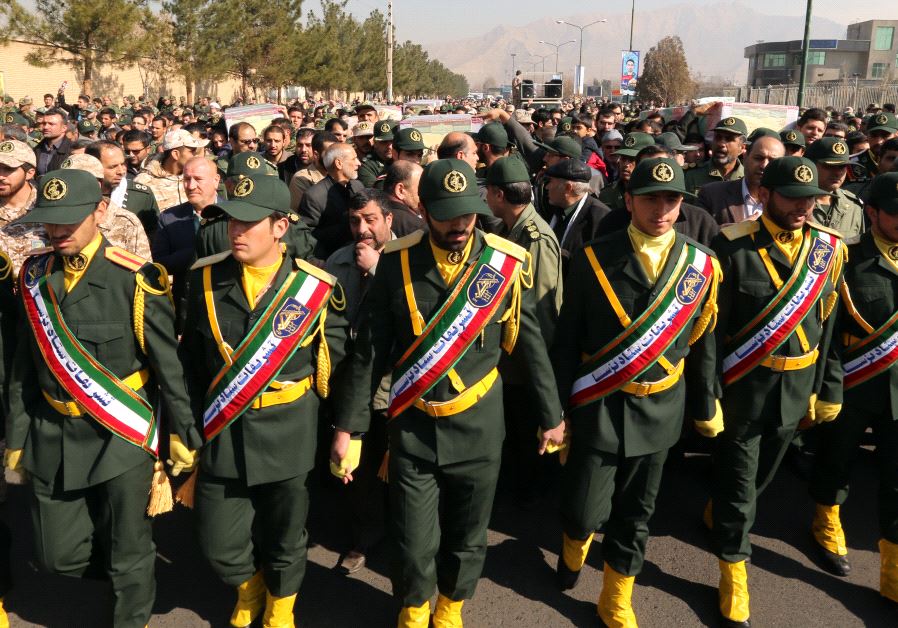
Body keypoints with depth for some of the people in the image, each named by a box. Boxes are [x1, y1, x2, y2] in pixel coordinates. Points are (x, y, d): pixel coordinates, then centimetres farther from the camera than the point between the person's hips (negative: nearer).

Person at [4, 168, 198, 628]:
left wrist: (184, 434, -7)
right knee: (59, 555, 13)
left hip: (121, 435, -4)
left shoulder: (134, 281, -15)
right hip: (52, 437, 5)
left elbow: (169, 366, -10)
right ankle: (131, 570, 42)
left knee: (129, 554, 9)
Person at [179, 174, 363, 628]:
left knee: (285, 540, 15)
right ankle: (249, 588, 44)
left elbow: (341, 365, -3)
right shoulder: (205, 279, -3)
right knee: (219, 545, 9)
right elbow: (190, 361, 4)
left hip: (288, 437, -1)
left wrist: (349, 431, -2)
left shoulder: (316, 287, -9)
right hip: (220, 433, 2)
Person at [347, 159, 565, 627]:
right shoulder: (397, 262, -10)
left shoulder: (504, 261, -10)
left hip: (477, 425, 1)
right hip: (413, 427, 0)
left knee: (468, 538, 16)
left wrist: (551, 415, 7)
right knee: (413, 543, 8)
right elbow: (372, 348, -4)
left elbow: (531, 344, 0)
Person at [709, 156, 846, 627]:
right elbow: (711, 327, -12)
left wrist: (830, 389, 6)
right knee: (736, 481, 8)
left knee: (760, 476, 22)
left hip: (798, 388, 4)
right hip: (742, 387, -4)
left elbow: (831, 325, 3)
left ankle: (722, 514, 51)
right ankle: (733, 571, 27)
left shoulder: (830, 248, -2)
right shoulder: (734, 247, -16)